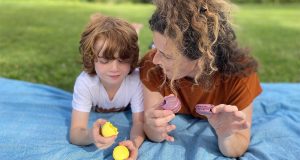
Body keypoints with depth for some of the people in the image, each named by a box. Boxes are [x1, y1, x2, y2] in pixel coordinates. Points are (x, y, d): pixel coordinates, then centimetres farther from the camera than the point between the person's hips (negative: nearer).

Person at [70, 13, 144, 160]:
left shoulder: (136, 79, -39)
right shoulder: (84, 82, -40)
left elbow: (139, 121, -31)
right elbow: (74, 134, -41)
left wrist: (134, 142, -54)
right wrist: (90, 136, -66)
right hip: (97, 118, -1)